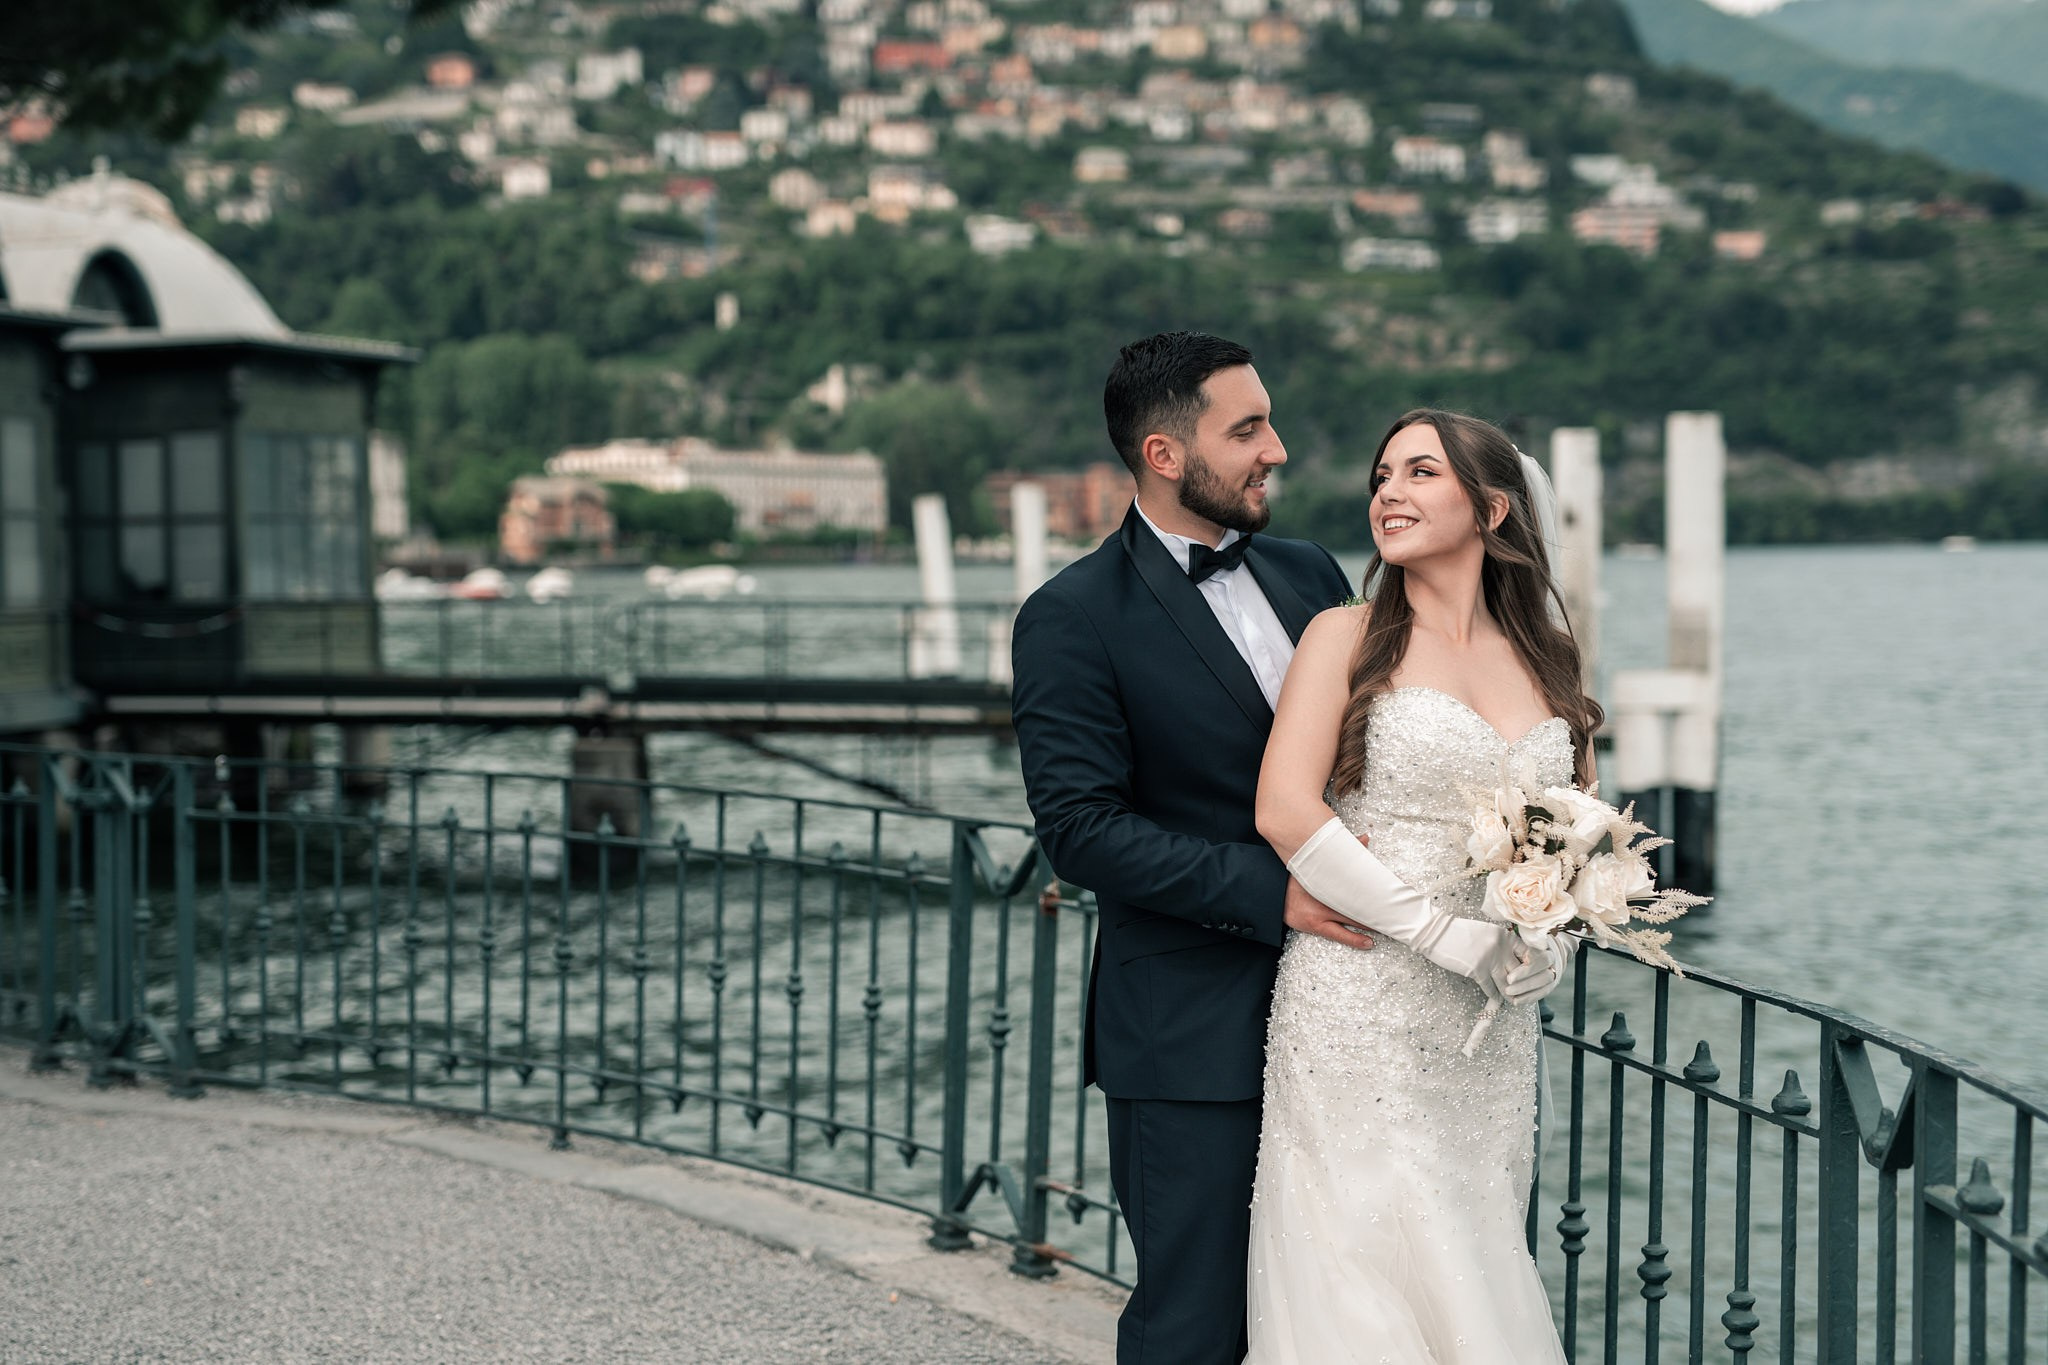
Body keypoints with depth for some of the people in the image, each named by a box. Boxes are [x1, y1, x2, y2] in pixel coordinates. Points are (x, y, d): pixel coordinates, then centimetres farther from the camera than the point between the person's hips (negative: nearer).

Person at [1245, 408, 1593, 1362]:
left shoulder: (1548, 660, 12)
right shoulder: (1348, 638, 0)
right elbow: (1285, 811, -12)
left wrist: (1550, 937, -2)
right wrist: (1454, 936, -15)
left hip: (1491, 1033, 4)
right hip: (1359, 1018, -4)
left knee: (1468, 1275, 8)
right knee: (1370, 1282, -4)